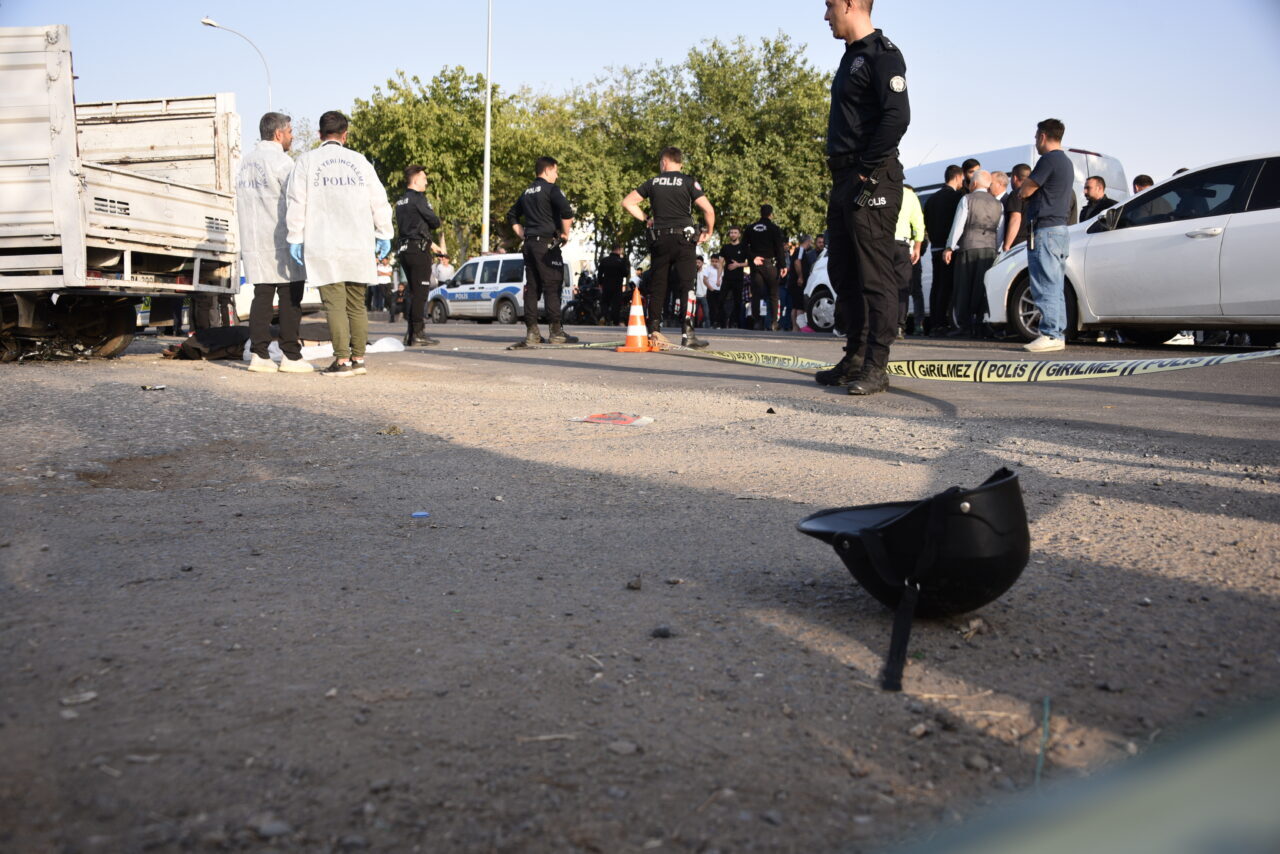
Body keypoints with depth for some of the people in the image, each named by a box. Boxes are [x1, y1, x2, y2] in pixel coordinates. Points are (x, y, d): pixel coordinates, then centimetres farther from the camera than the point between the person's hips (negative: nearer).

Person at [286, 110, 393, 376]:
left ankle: (342, 360, -8)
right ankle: (358, 358, 11)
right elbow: (379, 201, 7)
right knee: (357, 304, 10)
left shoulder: (306, 162, 2)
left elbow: (297, 203, -2)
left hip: (323, 247, -3)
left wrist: (295, 238, 2)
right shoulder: (359, 161, 8)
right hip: (358, 245, 3)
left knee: (335, 304, -4)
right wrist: (384, 235, 14)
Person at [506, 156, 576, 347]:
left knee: (531, 287, 6)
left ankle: (531, 333, 5)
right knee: (552, 287, -7)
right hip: (547, 243, -7)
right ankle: (555, 331, -9)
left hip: (530, 244, 7)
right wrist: (565, 233, -7)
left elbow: (512, 215, 27)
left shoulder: (527, 193, 18)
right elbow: (566, 211, -19)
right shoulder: (551, 188, -5)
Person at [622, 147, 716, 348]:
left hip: (659, 239, 3)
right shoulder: (688, 182, 0)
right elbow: (708, 209, -9)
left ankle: (654, 331, 10)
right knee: (686, 286, -3)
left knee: (657, 286, 8)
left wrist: (645, 219, 14)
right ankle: (688, 333, -8)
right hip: (684, 238, -3)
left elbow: (627, 203, 11)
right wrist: (709, 231, 5)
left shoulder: (653, 183, 9)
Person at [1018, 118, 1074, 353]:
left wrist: (1026, 183, 10)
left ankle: (1050, 335, -14)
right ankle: (1058, 334, 14)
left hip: (1045, 230, -10)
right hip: (1060, 229, 10)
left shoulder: (1049, 160, -12)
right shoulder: (1066, 162, 20)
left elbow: (1025, 191, -11)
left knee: (1045, 287, -11)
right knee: (1056, 288, 11)